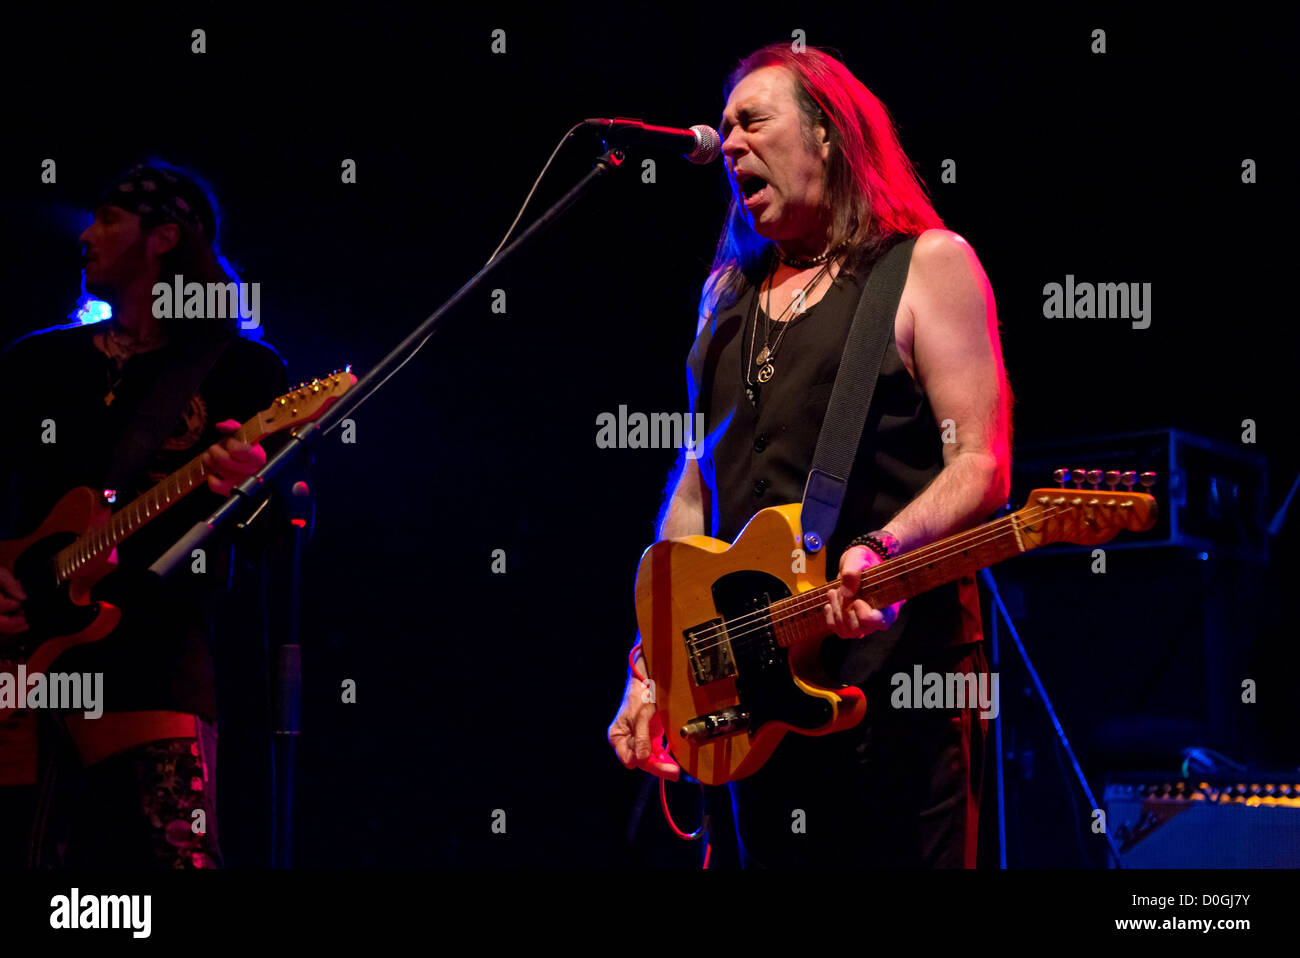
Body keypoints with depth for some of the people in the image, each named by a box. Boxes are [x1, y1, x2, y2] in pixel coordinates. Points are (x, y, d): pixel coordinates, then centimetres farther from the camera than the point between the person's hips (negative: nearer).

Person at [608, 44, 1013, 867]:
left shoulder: (928, 266, 1)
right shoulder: (729, 293, 20)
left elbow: (981, 468, -7)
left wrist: (882, 552, -26)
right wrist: (651, 668, 12)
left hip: (894, 654, -6)